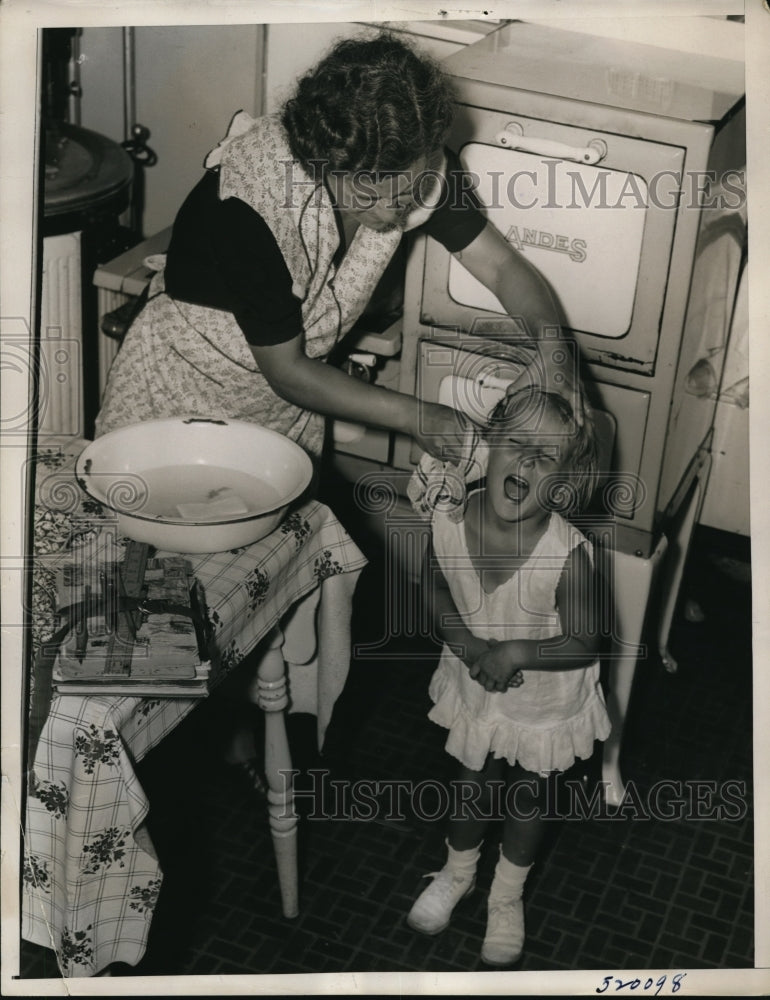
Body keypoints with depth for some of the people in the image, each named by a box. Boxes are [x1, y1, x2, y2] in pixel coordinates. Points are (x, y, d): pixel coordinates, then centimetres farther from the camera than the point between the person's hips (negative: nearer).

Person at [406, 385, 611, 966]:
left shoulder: (568, 555, -35)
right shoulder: (448, 519, -24)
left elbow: (586, 643, -22)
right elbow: (434, 585, -4)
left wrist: (516, 651, -31)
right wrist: (464, 641, -18)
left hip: (546, 703, -2)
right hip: (475, 686, 3)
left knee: (527, 797, 23)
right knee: (474, 788, 26)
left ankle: (508, 896, 50)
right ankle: (457, 874, 56)